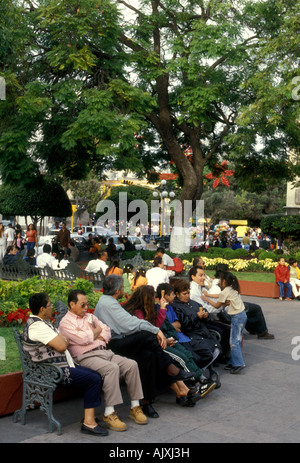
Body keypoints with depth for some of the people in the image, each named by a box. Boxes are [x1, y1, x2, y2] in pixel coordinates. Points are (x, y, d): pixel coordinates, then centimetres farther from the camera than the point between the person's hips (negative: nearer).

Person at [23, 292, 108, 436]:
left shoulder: (41, 322, 16)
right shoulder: (37, 326, -20)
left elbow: (65, 342, 18)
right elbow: (62, 346, -24)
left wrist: (61, 339, -6)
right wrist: (61, 337, -2)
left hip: (63, 365, 11)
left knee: (95, 375, 6)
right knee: (94, 379, -17)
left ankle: (89, 414, 8)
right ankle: (88, 422, -15)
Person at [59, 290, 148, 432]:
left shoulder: (90, 317, 24)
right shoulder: (66, 322, 0)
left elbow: (107, 332, 17)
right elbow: (83, 340, -14)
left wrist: (91, 335, -1)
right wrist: (97, 331, 4)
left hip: (105, 351, 7)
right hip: (86, 357, -7)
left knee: (131, 364, -14)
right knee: (112, 368, -34)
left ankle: (135, 407, -6)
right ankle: (109, 413, -28)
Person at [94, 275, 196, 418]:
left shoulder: (107, 301, 22)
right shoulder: (108, 304, -13)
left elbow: (131, 321, 17)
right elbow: (130, 326, -22)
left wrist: (155, 331, 5)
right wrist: (156, 330, -16)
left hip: (119, 343, 10)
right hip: (113, 346, -10)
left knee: (148, 355, -15)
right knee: (147, 336, -27)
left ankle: (147, 402, -16)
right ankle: (171, 370, -16)